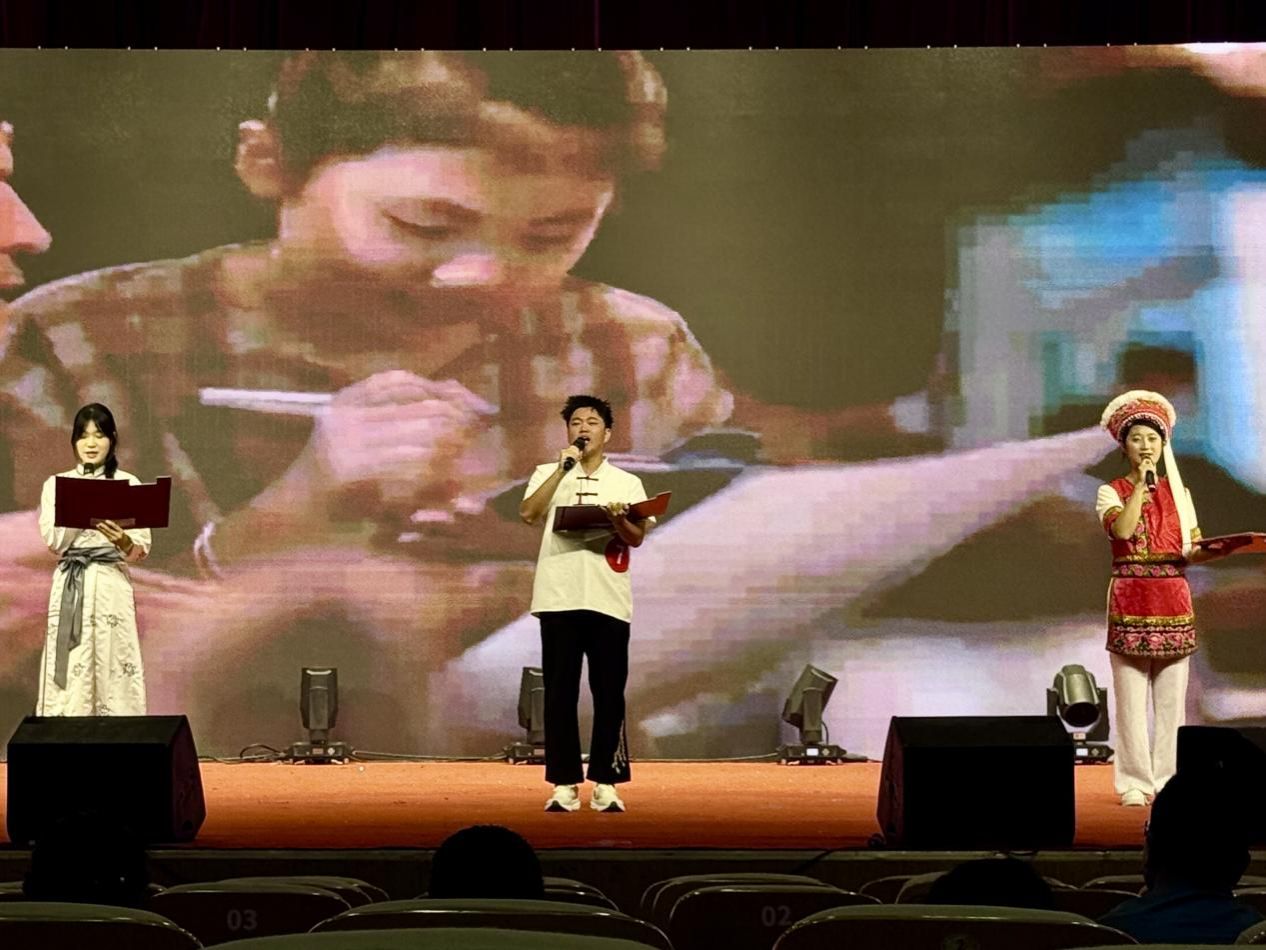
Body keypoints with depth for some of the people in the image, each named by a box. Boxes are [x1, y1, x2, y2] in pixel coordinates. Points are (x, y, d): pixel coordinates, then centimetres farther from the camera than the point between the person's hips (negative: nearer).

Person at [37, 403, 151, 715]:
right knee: (70, 670, -3)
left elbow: (141, 549, 0)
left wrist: (122, 541, -21)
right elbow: (54, 542, -4)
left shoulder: (128, 484, 4)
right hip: (70, 586, 1)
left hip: (112, 585, -1)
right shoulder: (55, 485, 7)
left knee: (113, 664, -4)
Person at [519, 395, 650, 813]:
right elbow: (528, 513, -7)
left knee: (609, 693, 0)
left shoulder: (626, 483, 13)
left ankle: (605, 783, 5)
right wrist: (564, 467, -9)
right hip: (559, 598, 0)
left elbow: (638, 538, 3)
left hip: (609, 600, 1)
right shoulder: (548, 474, 12)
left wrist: (618, 520, -18)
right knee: (560, 693, -1)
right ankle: (564, 784, 3)